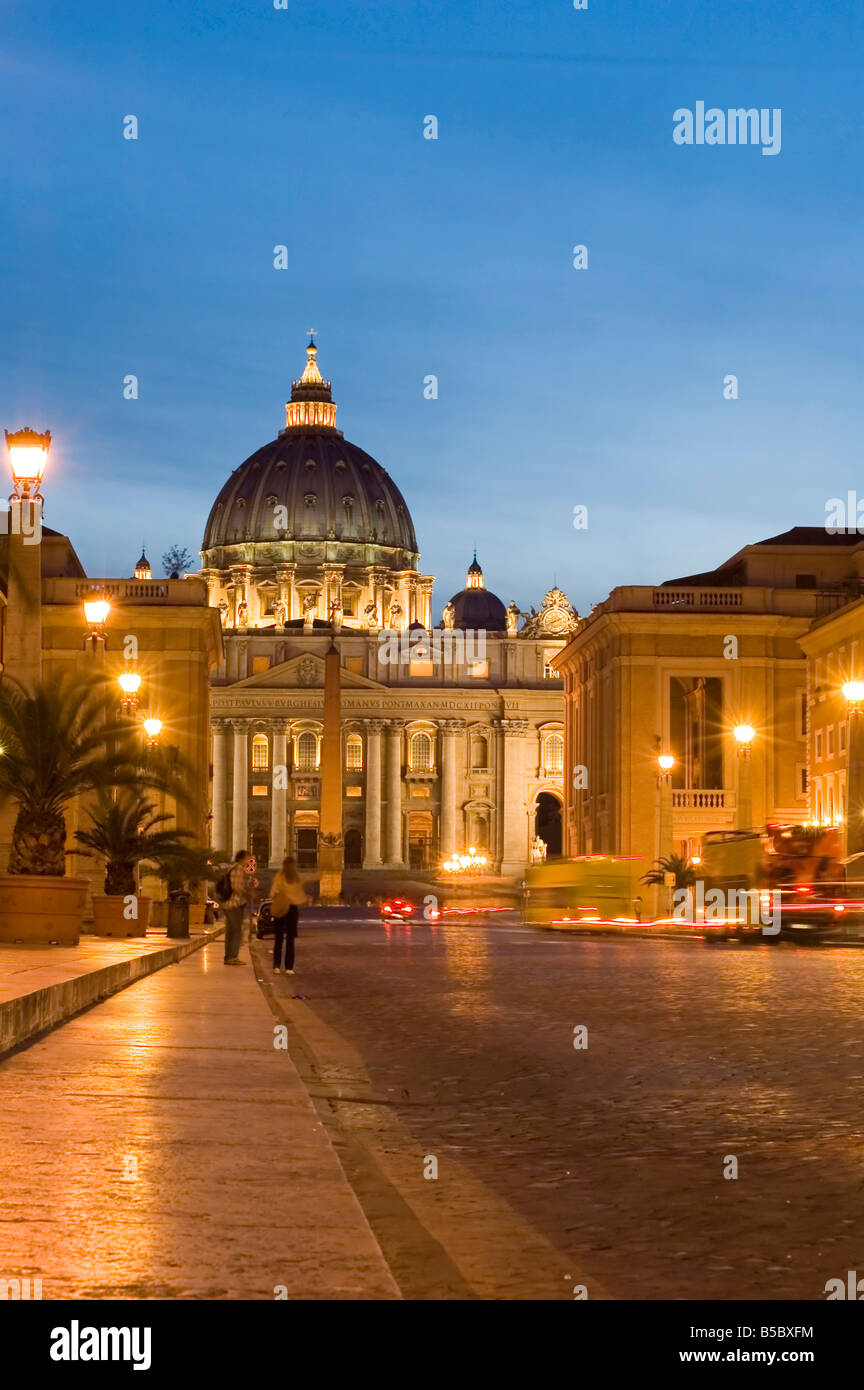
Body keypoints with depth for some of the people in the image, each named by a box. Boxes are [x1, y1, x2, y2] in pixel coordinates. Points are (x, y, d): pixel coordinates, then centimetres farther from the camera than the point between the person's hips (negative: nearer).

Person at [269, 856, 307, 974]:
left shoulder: (279, 877, -8)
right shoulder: (296, 879, -2)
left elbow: (273, 894, -9)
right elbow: (301, 896, 1)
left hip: (280, 910, -1)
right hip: (293, 908, 1)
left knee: (278, 939, 5)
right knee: (290, 940, 7)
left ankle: (277, 966, -3)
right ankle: (289, 967, 3)